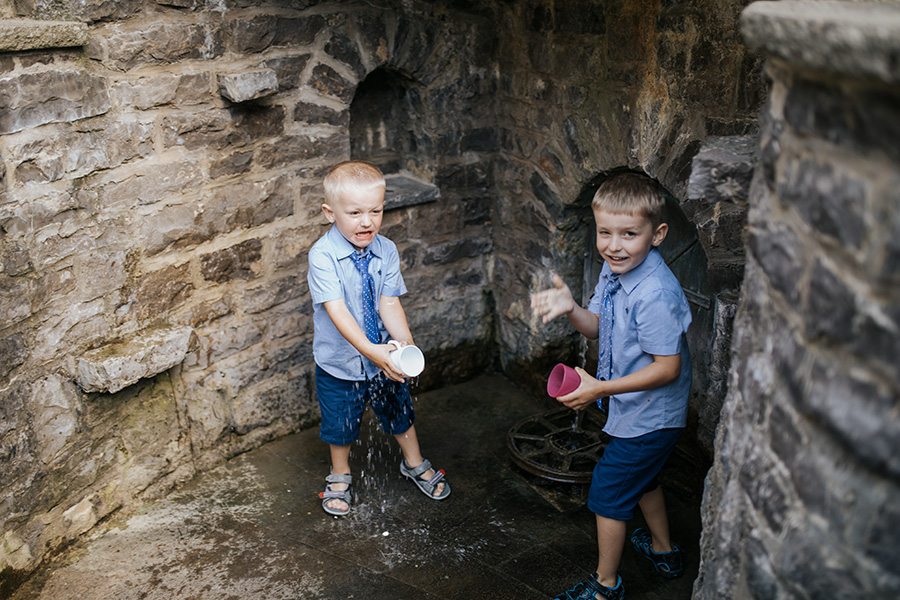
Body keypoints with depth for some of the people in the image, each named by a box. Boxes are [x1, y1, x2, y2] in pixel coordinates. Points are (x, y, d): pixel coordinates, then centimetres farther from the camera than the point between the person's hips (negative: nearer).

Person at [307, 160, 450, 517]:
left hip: (383, 356, 3)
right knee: (340, 422, 17)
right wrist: (370, 350, -43)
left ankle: (414, 463, 50)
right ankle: (340, 475, 47)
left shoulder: (386, 251, -10)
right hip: (339, 361, -3)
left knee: (399, 409, 22)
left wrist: (404, 342, -30)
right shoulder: (323, 256, -24)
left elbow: (389, 302, -14)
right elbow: (336, 310, -32)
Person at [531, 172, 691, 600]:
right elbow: (597, 327, 3)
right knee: (640, 478, 28)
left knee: (608, 492, 5)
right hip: (640, 410, 9)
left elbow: (668, 368, -29)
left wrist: (600, 388, -28)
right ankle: (663, 551, 52)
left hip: (649, 416, -9)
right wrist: (570, 308, -19)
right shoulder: (614, 269, -5)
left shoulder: (655, 295, -32)